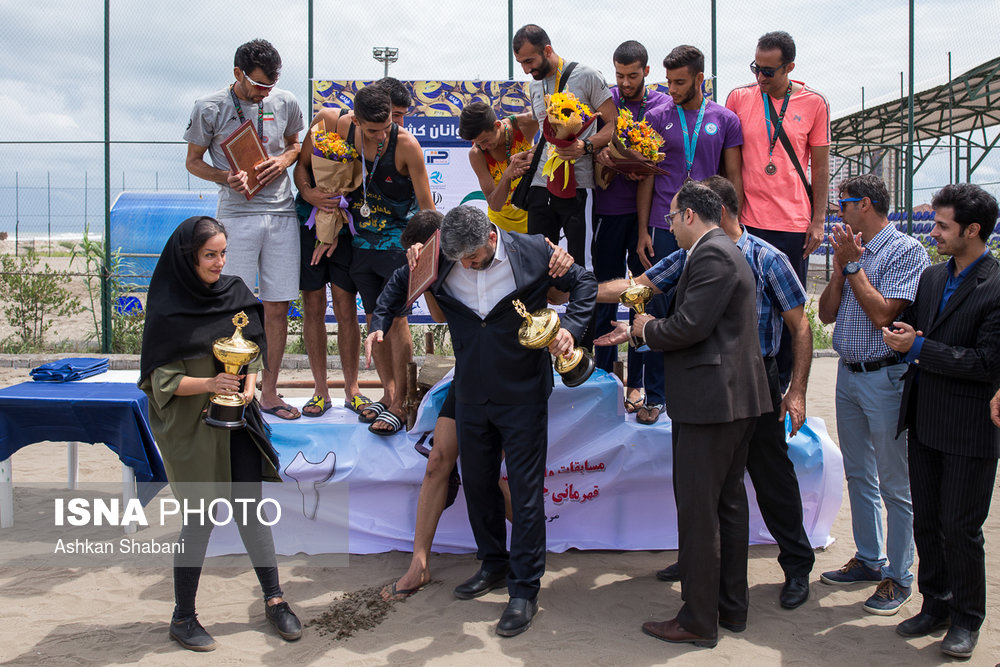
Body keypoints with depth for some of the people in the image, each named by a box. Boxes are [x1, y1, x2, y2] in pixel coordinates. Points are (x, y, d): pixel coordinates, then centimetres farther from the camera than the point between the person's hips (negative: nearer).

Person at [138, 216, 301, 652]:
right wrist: (210, 383, -27)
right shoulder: (167, 310, -12)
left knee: (250, 506, 7)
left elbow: (253, 346, 11)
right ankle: (183, 617, 18)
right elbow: (162, 380, -11)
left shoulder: (234, 292, 3)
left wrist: (248, 384, -7)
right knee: (200, 517, 2)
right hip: (189, 426, -4)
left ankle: (274, 599, 21)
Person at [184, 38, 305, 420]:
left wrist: (284, 160, -1)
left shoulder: (285, 103, 6)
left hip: (281, 213, 3)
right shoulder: (210, 109, -2)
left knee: (278, 306, 4)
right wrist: (227, 178, -12)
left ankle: (269, 392, 16)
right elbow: (193, 161, 6)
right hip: (236, 214, -3)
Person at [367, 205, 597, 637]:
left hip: (523, 395, -4)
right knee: (477, 483, 16)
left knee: (525, 492, 0)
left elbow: (584, 283, 1)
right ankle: (493, 564, 38)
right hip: (471, 395, 4)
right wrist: (380, 323, -5)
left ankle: (524, 590, 12)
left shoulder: (533, 252, -14)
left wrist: (571, 326, -15)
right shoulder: (440, 261, -8)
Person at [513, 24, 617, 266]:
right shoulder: (534, 85, 17)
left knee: (577, 263, -5)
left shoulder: (586, 76, -3)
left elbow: (614, 124, -5)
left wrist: (586, 146, -20)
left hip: (577, 184, -6)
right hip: (540, 184, 6)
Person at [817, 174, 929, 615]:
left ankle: (898, 577, 12)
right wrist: (840, 267, -4)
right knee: (858, 476, 16)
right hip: (848, 375, 8)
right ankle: (869, 559, 30)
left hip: (886, 378, -8)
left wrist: (853, 265, -14)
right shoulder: (851, 248, 10)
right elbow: (827, 314, 7)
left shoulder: (905, 251, -10)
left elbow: (882, 314, -20)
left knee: (895, 484, 2)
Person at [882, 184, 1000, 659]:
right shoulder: (931, 278, 9)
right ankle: (935, 605, 31)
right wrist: (903, 336, -4)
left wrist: (919, 348, -18)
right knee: (926, 523, 15)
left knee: (960, 529, 4)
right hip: (924, 424, 7)